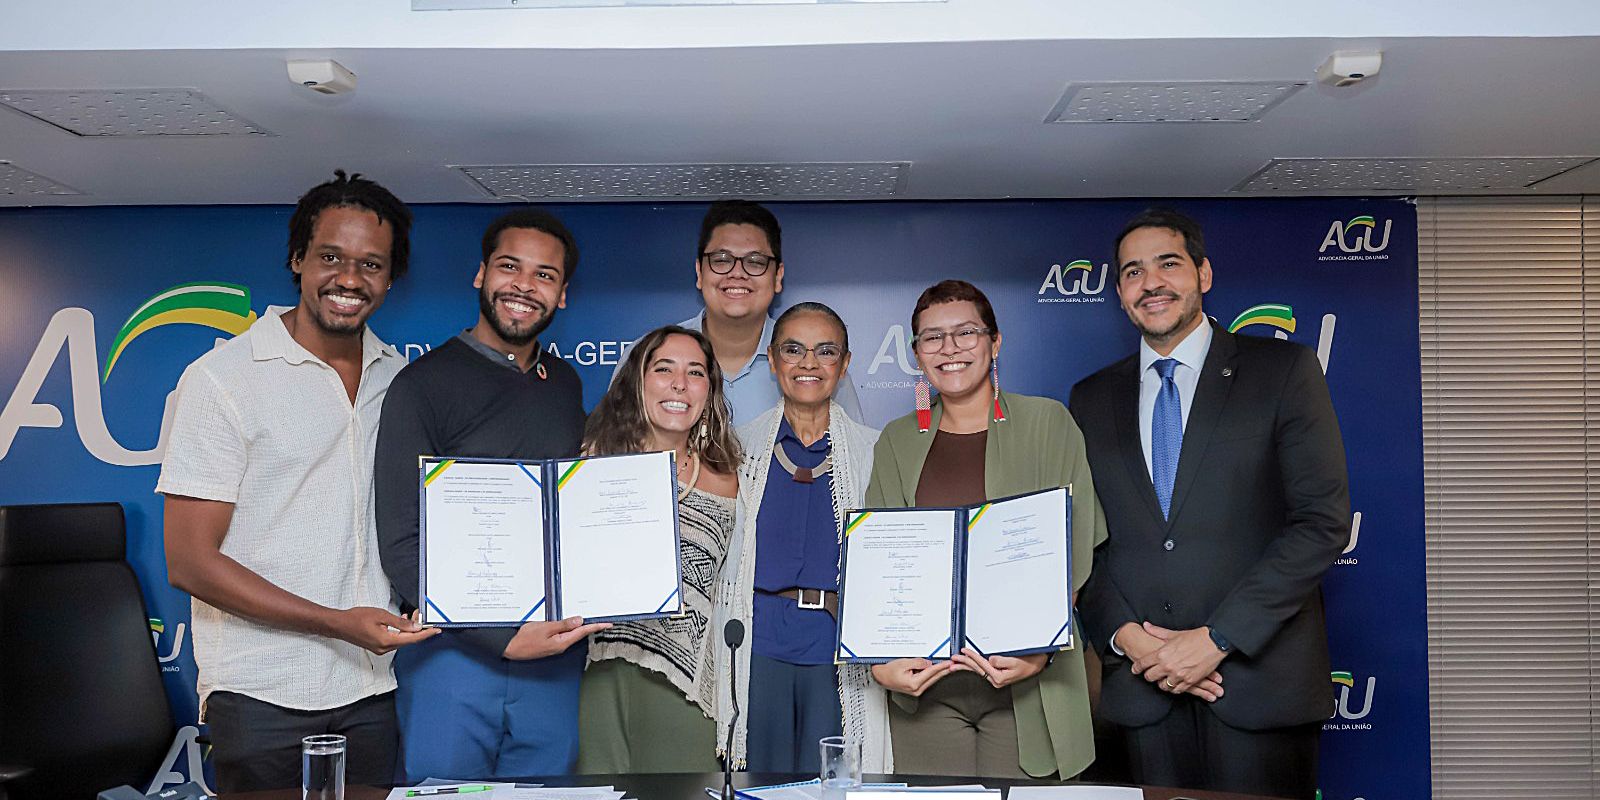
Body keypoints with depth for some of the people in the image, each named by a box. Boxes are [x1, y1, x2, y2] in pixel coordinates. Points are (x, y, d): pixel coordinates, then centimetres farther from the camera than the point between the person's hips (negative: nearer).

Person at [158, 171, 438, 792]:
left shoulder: (399, 376, 7)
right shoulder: (221, 379, -8)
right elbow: (190, 562, -10)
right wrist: (337, 622, -17)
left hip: (376, 690, 4)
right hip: (263, 696, -4)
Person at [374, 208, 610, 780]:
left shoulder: (565, 385, 10)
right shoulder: (425, 384, -7)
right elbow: (402, 546, -12)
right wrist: (505, 638, -19)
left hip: (555, 655, 5)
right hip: (455, 654, -4)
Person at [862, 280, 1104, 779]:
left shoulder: (1048, 423, 3)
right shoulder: (897, 440, 10)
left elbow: (1076, 553, -2)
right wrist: (880, 661, -9)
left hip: (1028, 686, -2)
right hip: (923, 684, 2)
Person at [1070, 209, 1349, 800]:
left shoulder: (1284, 370, 0)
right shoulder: (1092, 399, 10)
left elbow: (1323, 520, -8)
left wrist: (1217, 638, -13)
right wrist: (1124, 635, -8)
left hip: (1258, 677, -2)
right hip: (1144, 685, 3)